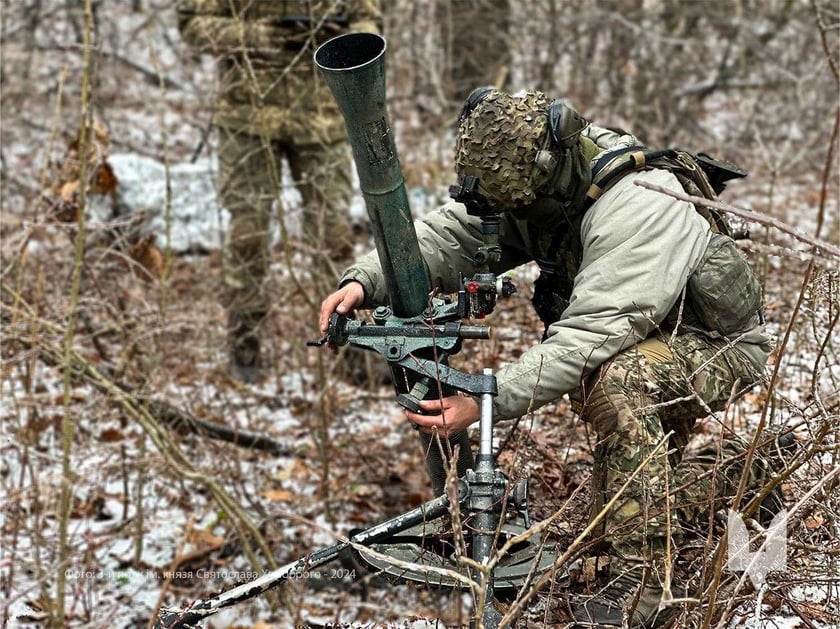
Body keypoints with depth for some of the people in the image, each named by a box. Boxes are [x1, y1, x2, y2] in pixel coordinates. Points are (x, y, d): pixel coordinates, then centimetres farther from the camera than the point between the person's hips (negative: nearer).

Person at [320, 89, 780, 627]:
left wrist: (485, 403, -44)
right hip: (651, 342, 9)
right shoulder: (529, 185, -11)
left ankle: (640, 583, -30)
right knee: (615, 505, 13)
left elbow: (589, 338, -40)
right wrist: (365, 281, -29)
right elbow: (448, 236, -11)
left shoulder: (637, 210, -36)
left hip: (719, 346, -9)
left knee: (619, 380, -39)